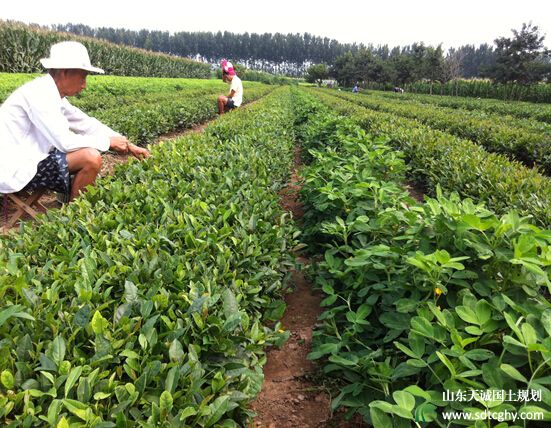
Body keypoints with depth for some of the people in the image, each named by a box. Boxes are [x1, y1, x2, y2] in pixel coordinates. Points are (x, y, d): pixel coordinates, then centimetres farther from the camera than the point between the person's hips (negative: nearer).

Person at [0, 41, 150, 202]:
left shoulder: (52, 93, 8)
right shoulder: (39, 93, -19)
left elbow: (87, 124, 11)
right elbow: (64, 142, -23)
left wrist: (128, 145, 7)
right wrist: (109, 141, -11)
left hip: (24, 160, 10)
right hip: (14, 170, -10)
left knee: (90, 150, 13)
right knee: (91, 158, -21)